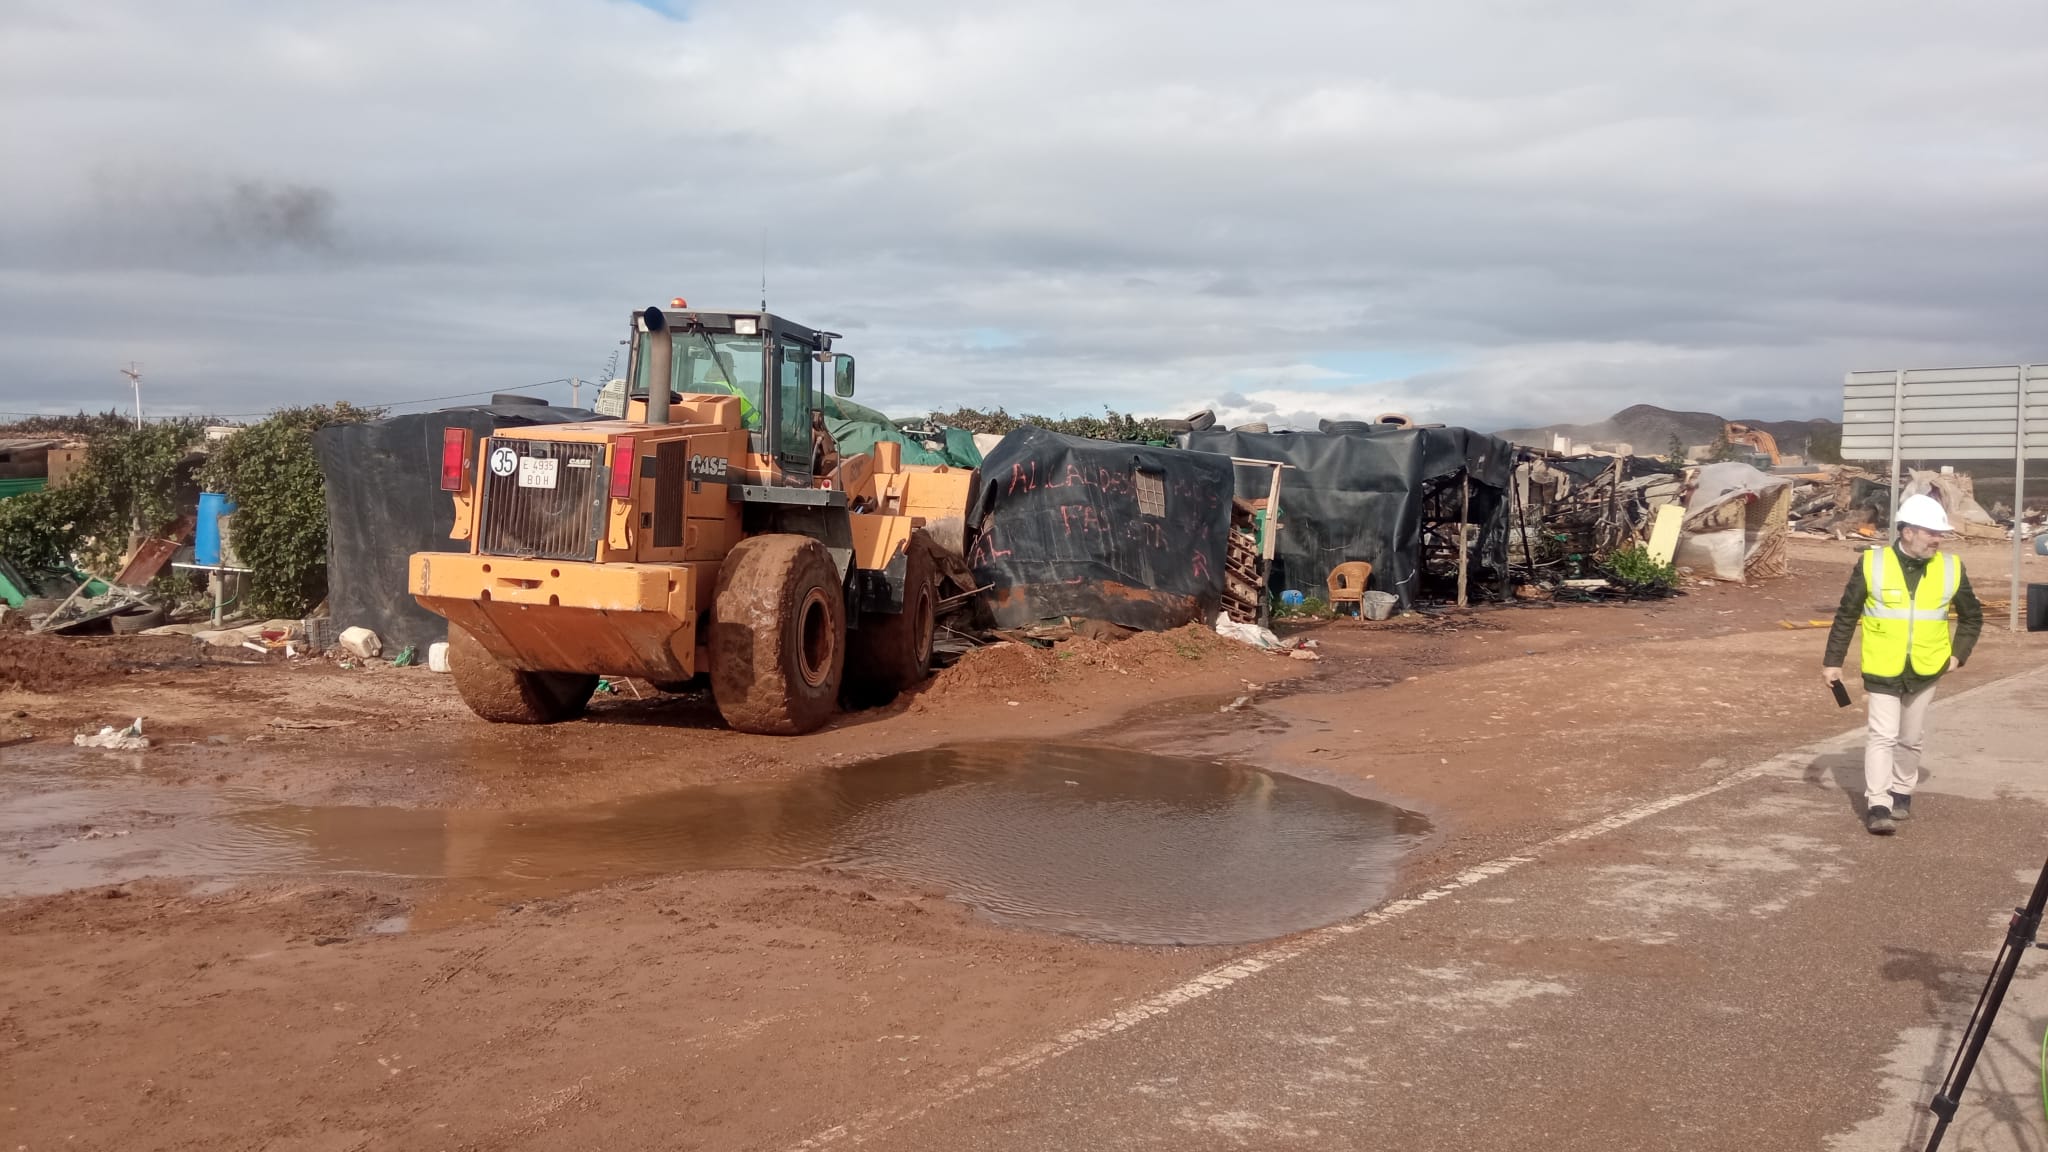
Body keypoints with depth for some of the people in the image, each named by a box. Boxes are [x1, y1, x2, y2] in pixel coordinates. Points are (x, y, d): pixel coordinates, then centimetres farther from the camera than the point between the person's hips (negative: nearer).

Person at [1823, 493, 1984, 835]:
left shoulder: (1951, 567, -2)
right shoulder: (1872, 564, -10)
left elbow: (1972, 616, 13)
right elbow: (1846, 616, -2)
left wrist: (1958, 654, 2)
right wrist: (1833, 661, -1)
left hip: (1926, 671, 3)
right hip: (1882, 669, -3)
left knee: (1911, 738, 15)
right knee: (1882, 735, -8)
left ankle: (1901, 791, 33)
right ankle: (1877, 804, -7)